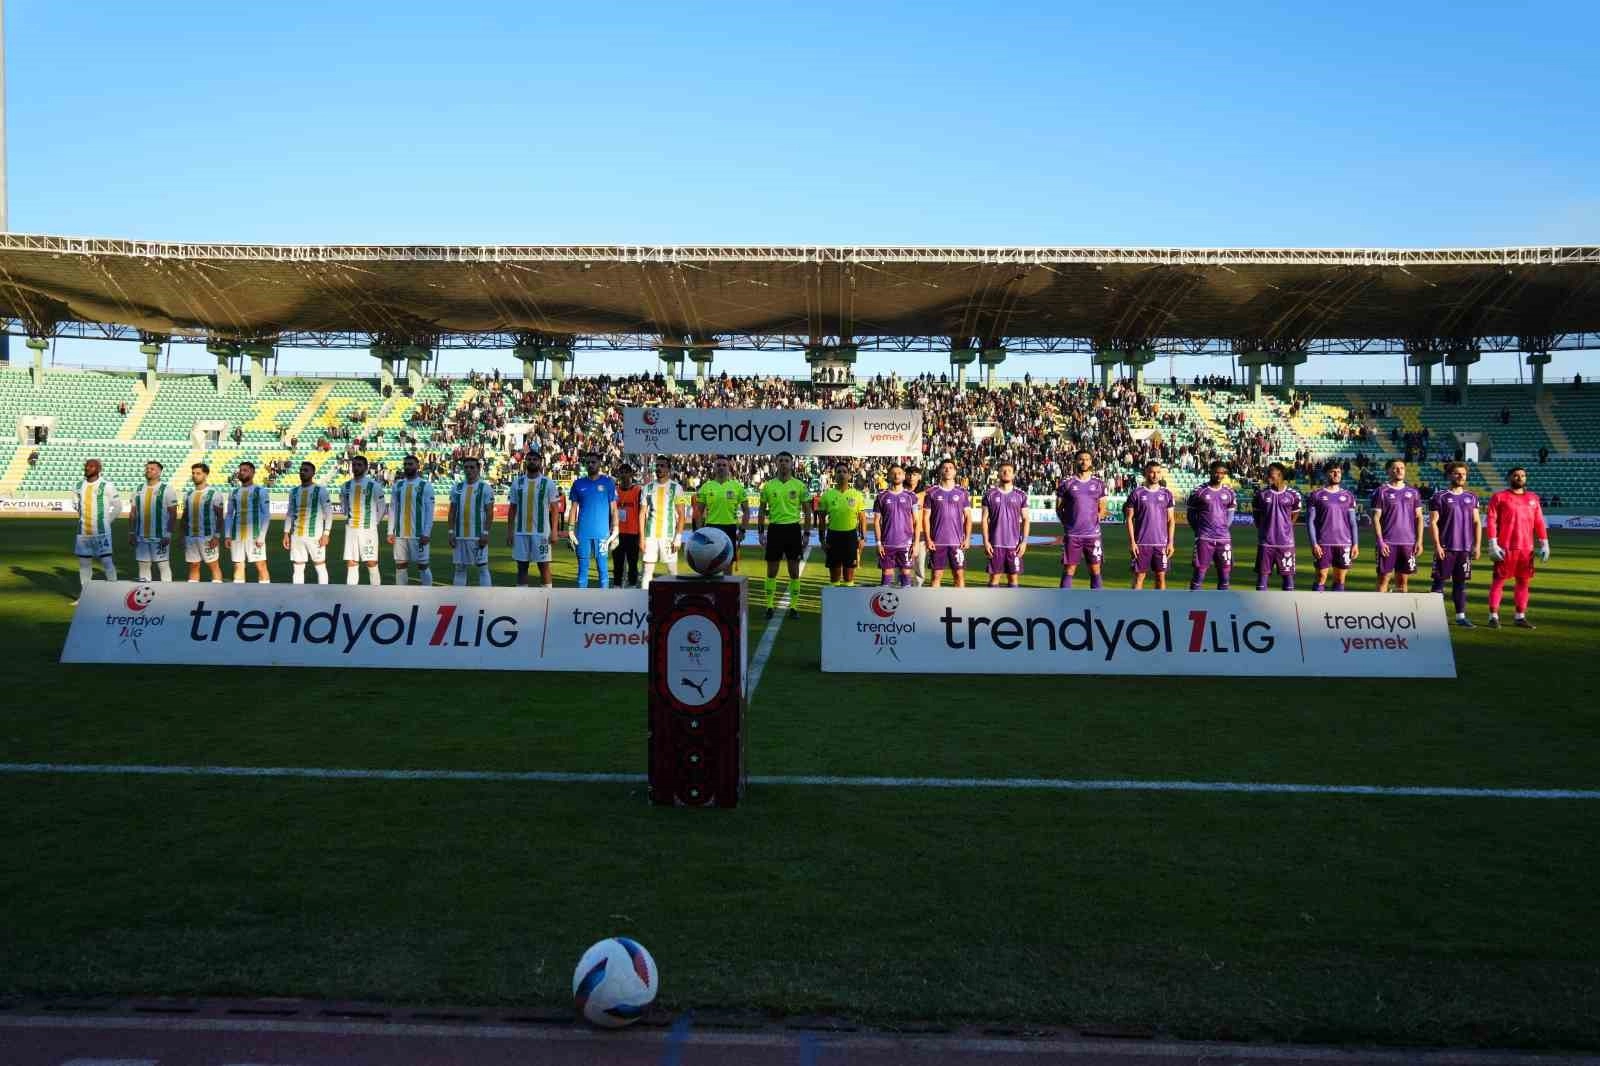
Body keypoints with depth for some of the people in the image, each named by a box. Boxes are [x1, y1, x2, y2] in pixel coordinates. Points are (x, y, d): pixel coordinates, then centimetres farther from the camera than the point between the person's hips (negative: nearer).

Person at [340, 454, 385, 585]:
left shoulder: (373, 485, -7)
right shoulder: (346, 486, 7)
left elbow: (382, 508, 0)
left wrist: (373, 522, 2)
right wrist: (348, 517, 16)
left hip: (368, 529, -4)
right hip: (350, 529, 5)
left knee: (372, 563, -1)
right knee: (351, 563, 4)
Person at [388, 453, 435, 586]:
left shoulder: (425, 485, -2)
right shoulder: (397, 485, 10)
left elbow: (429, 511, -6)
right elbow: (392, 509, 11)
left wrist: (426, 533, -13)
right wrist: (391, 532, 3)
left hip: (419, 534, -4)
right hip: (400, 534, 4)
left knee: (423, 566, 0)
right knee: (400, 566, 6)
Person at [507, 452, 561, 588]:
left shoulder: (548, 483, -1)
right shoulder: (517, 482, 7)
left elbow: (555, 508, -2)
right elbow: (512, 508, 10)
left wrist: (554, 530, -10)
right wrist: (509, 531, 4)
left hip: (541, 532, -3)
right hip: (520, 532, 3)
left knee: (544, 566, 1)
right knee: (522, 566, 7)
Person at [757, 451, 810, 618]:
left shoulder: (800, 485, 1)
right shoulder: (768, 485, 3)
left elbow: (806, 512, 5)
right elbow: (762, 511, 9)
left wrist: (806, 534, 0)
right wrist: (760, 532, 3)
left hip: (793, 529, -1)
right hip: (774, 529, 1)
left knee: (794, 569, 4)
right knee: (771, 570, 4)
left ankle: (793, 606, 12)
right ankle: (770, 605, 13)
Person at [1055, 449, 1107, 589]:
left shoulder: (1099, 484, 8)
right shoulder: (1066, 483, 2)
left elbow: (1102, 508, 15)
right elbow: (1059, 508, 5)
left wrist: (1099, 517, 0)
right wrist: (1067, 523, -2)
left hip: (1093, 534, 2)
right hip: (1071, 534, -2)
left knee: (1095, 570, 4)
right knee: (1069, 570, 1)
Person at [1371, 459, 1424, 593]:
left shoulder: (1413, 492, 12)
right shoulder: (1381, 491, 1)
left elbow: (1419, 517, 11)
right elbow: (1376, 518, -3)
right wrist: (1380, 541, -12)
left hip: (1408, 542, 3)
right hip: (1388, 543, -3)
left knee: (1404, 579, 7)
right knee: (1384, 577, -3)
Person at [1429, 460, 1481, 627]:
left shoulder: (1472, 497, 12)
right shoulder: (1440, 497, -1)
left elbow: (1477, 522, 13)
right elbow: (1433, 522, -4)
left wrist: (1477, 545, 5)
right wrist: (1437, 545, -11)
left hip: (1465, 548, 4)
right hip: (1445, 548, -4)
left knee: (1461, 582, 8)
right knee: (1440, 581, -1)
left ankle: (1461, 616, 12)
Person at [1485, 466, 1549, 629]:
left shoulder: (1533, 498, 14)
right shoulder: (1499, 497, 0)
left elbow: (1539, 522, 13)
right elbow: (1491, 521, -5)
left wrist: (1544, 544, 7)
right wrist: (1492, 544, -12)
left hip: (1527, 548, 5)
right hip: (1505, 548, -4)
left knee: (1524, 582, 7)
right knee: (1498, 580, -3)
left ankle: (1520, 617, 16)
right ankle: (1493, 616, 1)